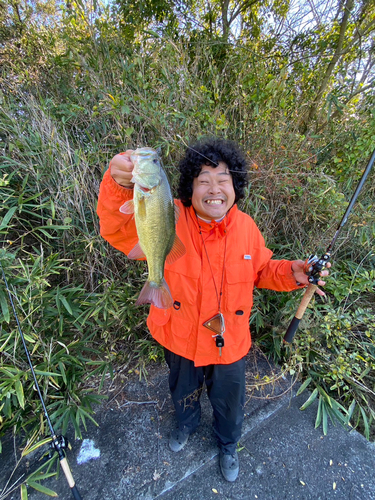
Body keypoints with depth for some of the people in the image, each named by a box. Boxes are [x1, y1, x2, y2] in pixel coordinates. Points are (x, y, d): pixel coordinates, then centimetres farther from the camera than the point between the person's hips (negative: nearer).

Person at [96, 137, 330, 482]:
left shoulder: (246, 226, -13)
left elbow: (261, 270, 1)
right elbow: (118, 230, -32)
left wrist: (290, 273, -19)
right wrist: (120, 186, -51)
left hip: (229, 344, 1)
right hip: (181, 339, 0)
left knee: (229, 403, 29)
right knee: (183, 393, 33)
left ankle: (228, 444, 67)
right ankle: (187, 423, 72)